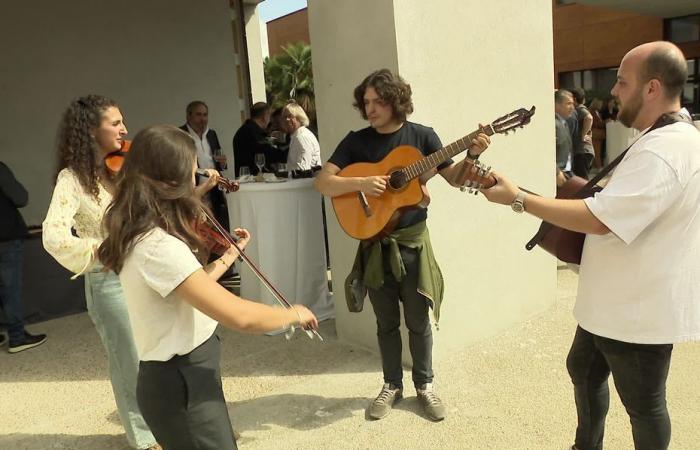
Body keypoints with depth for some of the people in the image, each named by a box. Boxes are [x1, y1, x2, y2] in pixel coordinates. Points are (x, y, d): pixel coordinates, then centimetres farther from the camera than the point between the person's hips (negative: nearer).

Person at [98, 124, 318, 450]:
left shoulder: (144, 235, 3)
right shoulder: (158, 246, -28)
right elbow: (239, 316, -33)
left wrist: (227, 257, 17)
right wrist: (295, 314, -16)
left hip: (181, 375, 10)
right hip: (180, 384, -10)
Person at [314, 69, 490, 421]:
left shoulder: (421, 135, -2)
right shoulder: (357, 141, -2)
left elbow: (453, 178, 3)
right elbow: (322, 183, -8)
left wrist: (472, 155, -15)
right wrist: (360, 183, -23)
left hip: (413, 240, 0)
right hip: (375, 243, 1)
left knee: (418, 320, 10)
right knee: (386, 322, 13)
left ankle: (424, 384, 30)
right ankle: (392, 385, 30)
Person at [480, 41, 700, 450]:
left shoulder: (667, 149, -27)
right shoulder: (665, 139, 10)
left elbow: (599, 219, -32)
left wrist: (519, 198, -26)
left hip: (640, 309, -11)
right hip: (616, 300, 11)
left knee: (643, 404, 10)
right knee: (584, 370, 25)